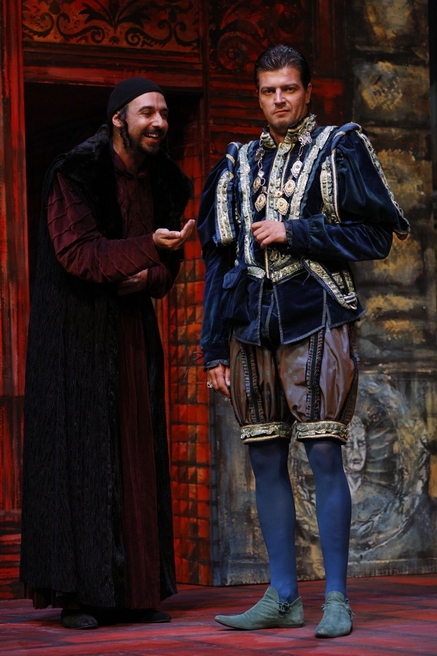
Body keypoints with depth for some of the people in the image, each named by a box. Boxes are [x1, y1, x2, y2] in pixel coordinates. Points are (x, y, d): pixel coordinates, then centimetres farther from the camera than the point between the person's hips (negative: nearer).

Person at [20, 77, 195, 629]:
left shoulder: (162, 183, 6)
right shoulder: (75, 173, -13)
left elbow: (168, 262, 9)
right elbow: (76, 251, -21)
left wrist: (146, 277, -14)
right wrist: (149, 246, -32)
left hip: (132, 329, 7)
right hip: (77, 329, -6)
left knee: (135, 454, 3)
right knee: (79, 450, -9)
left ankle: (133, 590, 6)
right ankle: (76, 592, -6)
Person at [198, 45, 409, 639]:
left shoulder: (341, 150, 4)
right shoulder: (240, 163, 17)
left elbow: (376, 234, -2)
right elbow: (219, 257, 16)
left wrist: (294, 232, -8)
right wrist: (215, 348, 11)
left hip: (315, 320, -5)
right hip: (251, 323, 5)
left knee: (324, 454, -8)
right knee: (265, 460, 5)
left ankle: (336, 598, -2)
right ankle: (283, 597, 12)